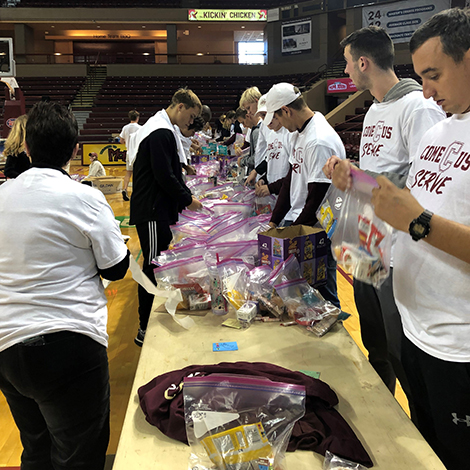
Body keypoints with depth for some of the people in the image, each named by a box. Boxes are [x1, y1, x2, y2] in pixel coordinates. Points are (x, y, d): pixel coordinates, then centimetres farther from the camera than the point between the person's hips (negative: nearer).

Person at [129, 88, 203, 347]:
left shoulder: (159, 128, 18)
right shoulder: (162, 133, -17)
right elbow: (164, 176, -21)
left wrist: (185, 194, 14)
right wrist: (187, 200, -10)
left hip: (155, 210, 11)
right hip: (152, 211, -11)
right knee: (153, 267, -5)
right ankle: (145, 330, 4)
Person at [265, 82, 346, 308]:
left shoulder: (321, 142, -20)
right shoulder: (299, 132, 11)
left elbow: (318, 199, -21)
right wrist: (274, 221, 12)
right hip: (295, 222, 9)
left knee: (322, 292, 2)